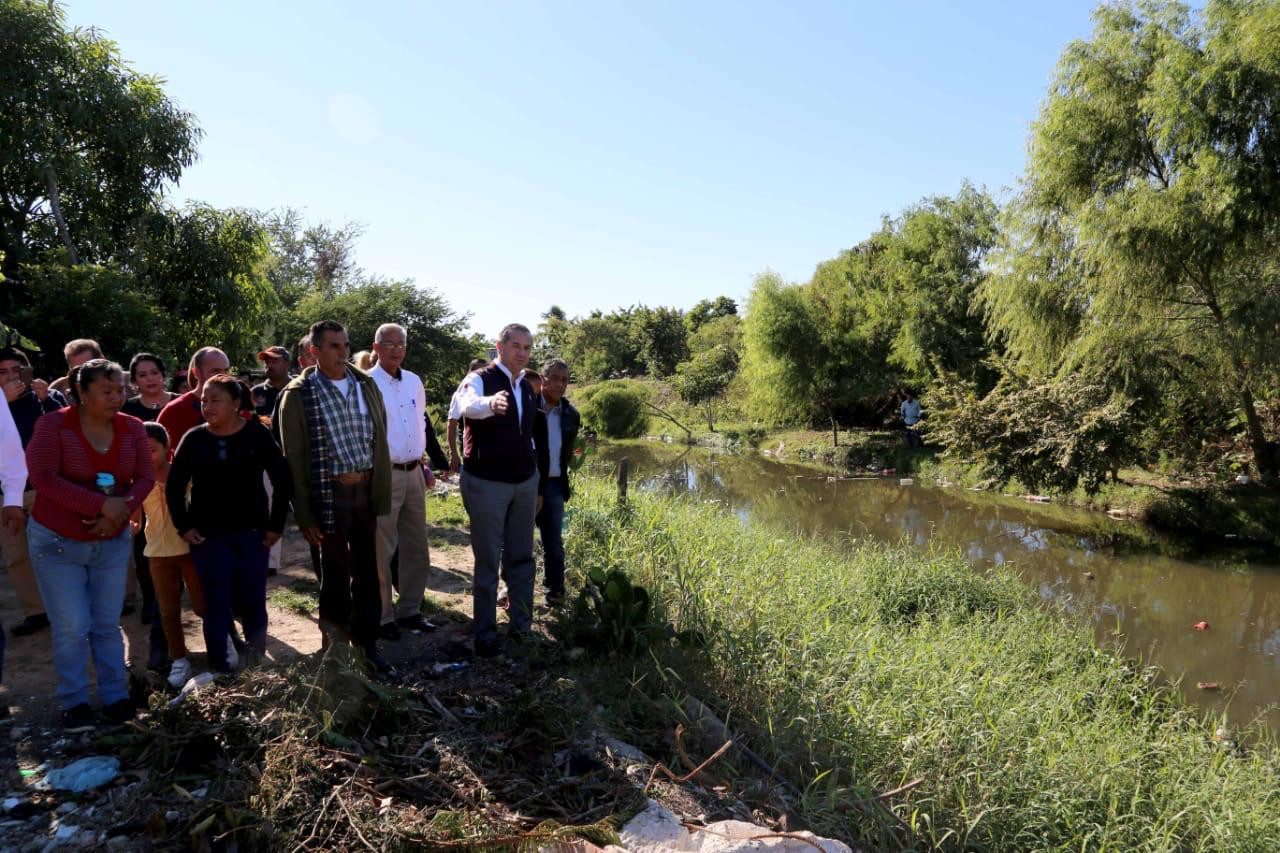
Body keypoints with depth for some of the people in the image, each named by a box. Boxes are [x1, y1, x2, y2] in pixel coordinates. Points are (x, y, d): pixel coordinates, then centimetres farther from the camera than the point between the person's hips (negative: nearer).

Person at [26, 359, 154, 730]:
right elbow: (43, 478, -22)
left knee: (108, 623, 9)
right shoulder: (53, 425, -13)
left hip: (112, 542, 3)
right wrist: (101, 505, -29)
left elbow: (144, 478, -5)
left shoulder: (133, 429, -3)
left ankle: (115, 695, 20)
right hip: (57, 541, -3)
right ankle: (74, 701, 15)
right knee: (72, 626, -1)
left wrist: (120, 512, -23)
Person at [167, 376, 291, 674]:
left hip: (252, 532, -1)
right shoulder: (194, 439, 0)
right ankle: (220, 669, 14)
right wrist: (183, 527, -1)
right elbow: (174, 486, 6)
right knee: (217, 604, 3)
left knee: (252, 602, 5)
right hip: (208, 535, 1)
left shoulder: (258, 434, -4)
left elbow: (282, 480, -2)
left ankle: (259, 662, 22)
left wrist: (276, 525, -4)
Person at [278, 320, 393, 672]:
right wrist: (304, 515, -7)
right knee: (335, 571, 10)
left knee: (367, 570, 11)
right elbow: (294, 457, -6)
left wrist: (383, 493, 4)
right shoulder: (298, 394, -7)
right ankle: (336, 640, 30)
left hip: (366, 490, 4)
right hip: (329, 494, -3)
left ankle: (366, 640, 25)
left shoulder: (366, 384, 5)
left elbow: (380, 440, 8)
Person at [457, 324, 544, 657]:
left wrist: (536, 485, 21)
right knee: (488, 562, 2)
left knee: (521, 558, 12)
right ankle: (485, 635, 14)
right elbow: (469, 405, -35)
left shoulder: (527, 388, 11)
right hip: (487, 484, -6)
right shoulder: (480, 379, -10)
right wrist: (490, 403, -59)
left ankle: (522, 626, 23)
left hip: (525, 482, 6)